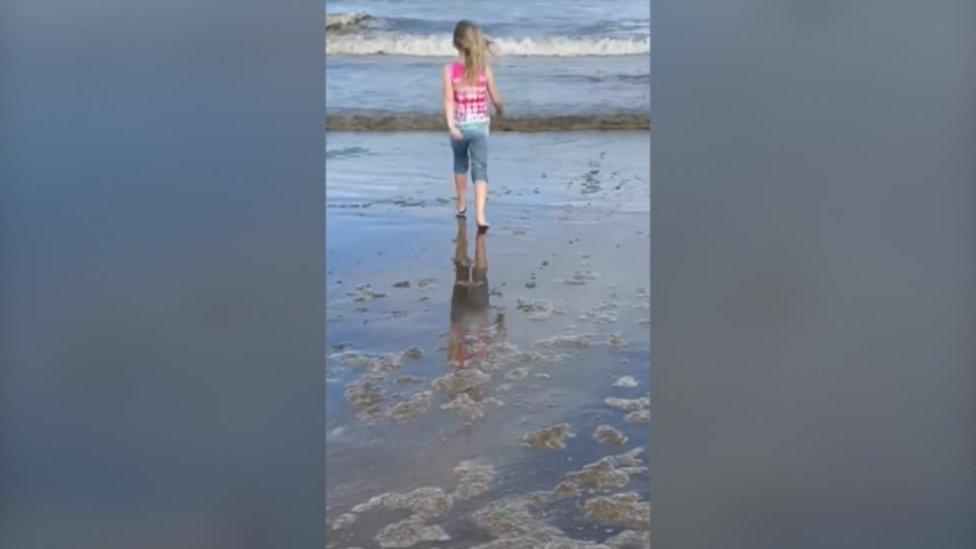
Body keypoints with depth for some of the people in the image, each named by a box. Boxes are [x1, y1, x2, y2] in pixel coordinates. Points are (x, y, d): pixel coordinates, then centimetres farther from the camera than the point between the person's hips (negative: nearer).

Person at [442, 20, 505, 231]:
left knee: (460, 164, 25)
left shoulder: (450, 70, -8)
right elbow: (496, 99, 3)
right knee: (480, 169, -1)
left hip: (459, 127, 1)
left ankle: (462, 205, 40)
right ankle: (480, 216, -16)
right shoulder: (485, 70, -5)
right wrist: (501, 112, 23)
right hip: (480, 126, 0)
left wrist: (451, 125, -23)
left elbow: (448, 101, -18)